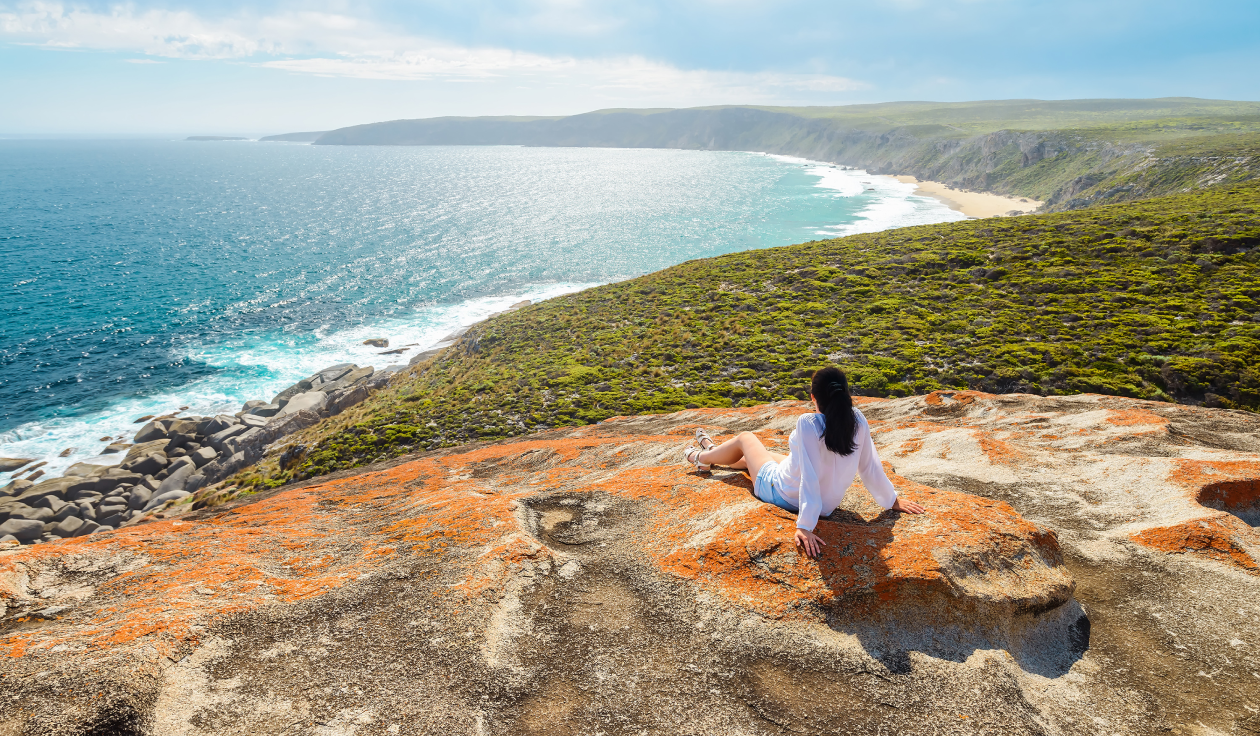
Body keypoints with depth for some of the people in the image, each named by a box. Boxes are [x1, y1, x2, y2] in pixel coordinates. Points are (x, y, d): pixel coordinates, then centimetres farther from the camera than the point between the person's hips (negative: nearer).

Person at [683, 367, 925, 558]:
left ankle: (701, 457, 53)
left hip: (781, 494, -5)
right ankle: (713, 450, 62)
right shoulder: (858, 421, -18)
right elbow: (870, 466, -9)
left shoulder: (808, 424, -33)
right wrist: (893, 501, 6)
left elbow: (809, 478, -36)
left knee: (745, 438, 21)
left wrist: (805, 526, -34)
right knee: (766, 454, 32)